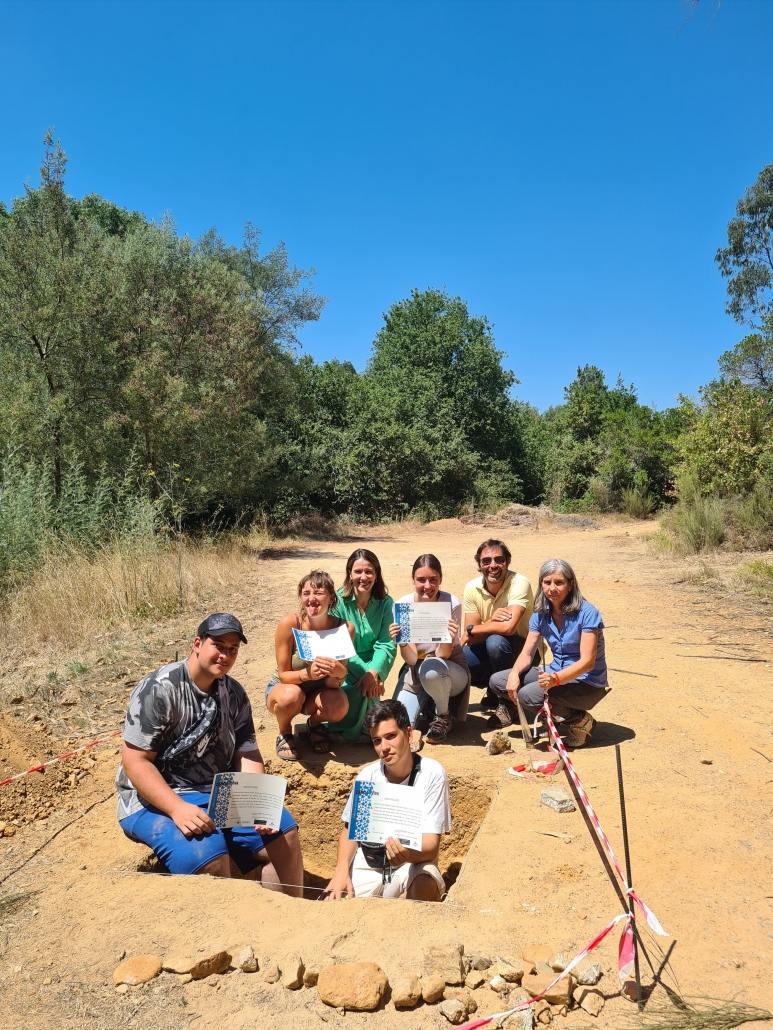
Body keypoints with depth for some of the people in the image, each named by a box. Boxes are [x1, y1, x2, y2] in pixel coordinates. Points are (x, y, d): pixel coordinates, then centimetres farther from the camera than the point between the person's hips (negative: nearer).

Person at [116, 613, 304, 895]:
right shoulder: (158, 689, -16)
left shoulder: (233, 693, 4)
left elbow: (247, 753, 1)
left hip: (221, 794, 7)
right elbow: (135, 761, -19)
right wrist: (177, 808, -30)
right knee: (209, 856, -31)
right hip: (157, 799, -6)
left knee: (283, 831, -5)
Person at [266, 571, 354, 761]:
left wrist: (336, 673, -42)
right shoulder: (289, 624, -25)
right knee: (291, 696, -36)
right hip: (284, 687, -1)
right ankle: (284, 734, 0)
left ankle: (314, 724, 8)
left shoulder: (344, 627, -21)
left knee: (340, 706, -30)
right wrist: (308, 674, -38)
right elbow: (283, 674, -18)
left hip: (319, 691, 2)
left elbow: (334, 683, -18)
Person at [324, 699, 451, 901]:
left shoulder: (432, 773, -12)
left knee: (425, 886, -35)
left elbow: (431, 843, -14)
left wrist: (407, 854, -36)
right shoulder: (367, 775, 1)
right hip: (367, 863, 4)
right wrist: (342, 870, -9)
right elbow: (350, 829, 10)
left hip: (414, 862, -4)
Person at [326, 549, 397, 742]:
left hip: (371, 666, 2)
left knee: (369, 687, -27)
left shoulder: (385, 603, -3)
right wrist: (364, 672, -26)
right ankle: (349, 732, 1)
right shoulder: (338, 601, -11)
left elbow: (387, 644, -9)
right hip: (344, 667, -2)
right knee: (358, 688, -30)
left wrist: (373, 672, -27)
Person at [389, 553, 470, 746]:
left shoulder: (451, 604, -18)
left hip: (450, 670, -2)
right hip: (415, 672, 2)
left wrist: (449, 637, -41)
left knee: (431, 667, -37)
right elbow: (411, 660, -18)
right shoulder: (402, 605, -14)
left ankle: (443, 717, -6)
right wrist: (401, 643, -39)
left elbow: (443, 655, -21)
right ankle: (426, 706, 17)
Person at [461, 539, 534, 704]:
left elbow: (509, 628, -35)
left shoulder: (519, 583, -22)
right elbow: (470, 639, -10)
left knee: (495, 641, -35)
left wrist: (471, 630, -20)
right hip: (488, 649, 5)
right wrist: (492, 621, -31)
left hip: (524, 649, -5)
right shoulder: (472, 588, -8)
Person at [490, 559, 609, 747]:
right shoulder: (541, 614, 2)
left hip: (588, 684, -6)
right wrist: (515, 673, -20)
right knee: (497, 681, -11)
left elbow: (587, 661, -23)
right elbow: (527, 653, 1)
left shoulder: (587, 613, -17)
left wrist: (556, 679, -38)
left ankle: (580, 720, -8)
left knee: (528, 695, -29)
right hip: (555, 674, 6)